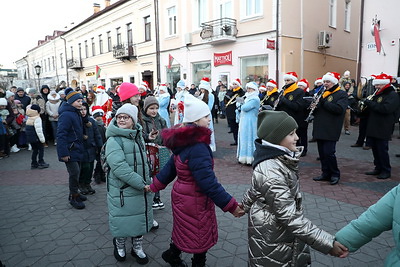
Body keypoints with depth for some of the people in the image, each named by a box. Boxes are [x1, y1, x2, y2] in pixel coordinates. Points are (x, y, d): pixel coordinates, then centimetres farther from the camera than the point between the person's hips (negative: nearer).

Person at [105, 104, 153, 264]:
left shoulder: (138, 137, 7)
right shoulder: (114, 140, -16)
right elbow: (119, 167, -26)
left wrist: (147, 182, 13)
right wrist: (141, 184, -25)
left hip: (141, 189, 6)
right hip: (122, 190, -6)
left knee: (140, 219, 16)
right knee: (122, 221, 10)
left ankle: (137, 248, 38)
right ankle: (119, 245, 39)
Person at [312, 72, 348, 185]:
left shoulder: (342, 94, -3)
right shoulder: (323, 93, 19)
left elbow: (339, 109, -19)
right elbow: (317, 110, 22)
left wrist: (323, 102, -21)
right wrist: (313, 107, -2)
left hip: (331, 130, -7)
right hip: (320, 129, 7)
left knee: (329, 152, -9)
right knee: (322, 153, 10)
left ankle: (335, 174, 8)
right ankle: (325, 173, 20)